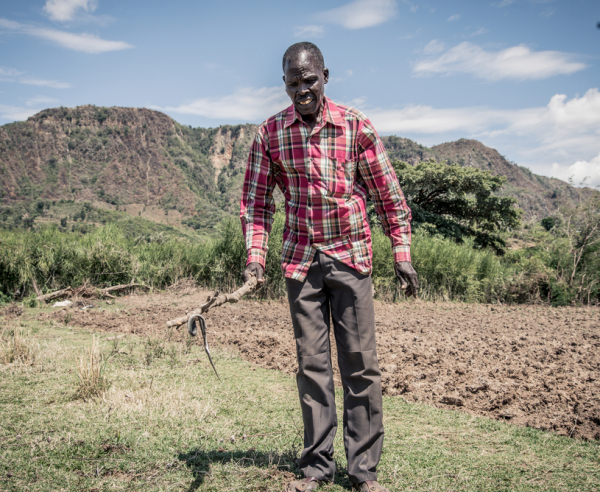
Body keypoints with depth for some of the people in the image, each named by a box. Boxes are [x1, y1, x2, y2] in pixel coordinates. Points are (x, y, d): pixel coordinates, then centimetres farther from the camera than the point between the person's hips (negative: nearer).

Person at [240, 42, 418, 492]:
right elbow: (255, 202, 7)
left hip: (350, 257, -1)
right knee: (312, 366, 6)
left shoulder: (356, 126, -2)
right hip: (300, 261, 1)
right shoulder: (269, 135, 2)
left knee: (361, 365, 0)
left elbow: (389, 195, 3)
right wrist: (255, 257, -5)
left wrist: (402, 255, 0)